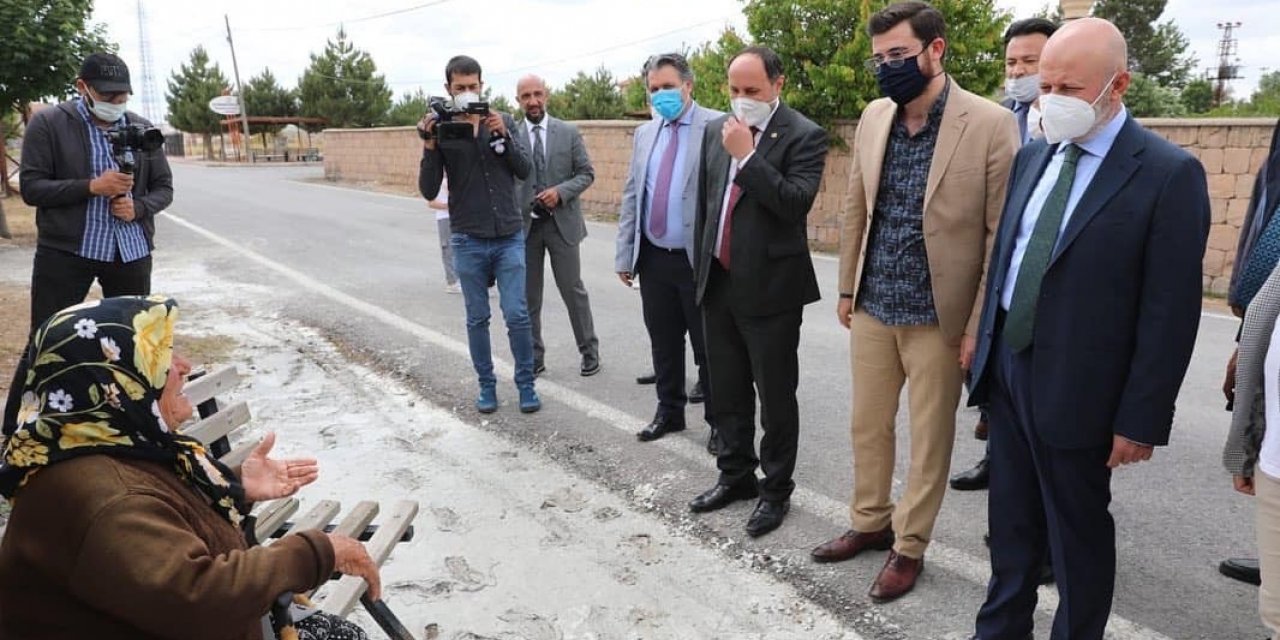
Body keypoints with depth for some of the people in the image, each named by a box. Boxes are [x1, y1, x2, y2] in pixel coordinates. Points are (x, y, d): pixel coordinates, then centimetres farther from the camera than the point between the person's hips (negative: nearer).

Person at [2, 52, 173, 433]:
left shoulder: (142, 128, 6)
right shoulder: (47, 124, -3)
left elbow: (164, 188, 9)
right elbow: (31, 187, -7)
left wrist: (138, 207, -12)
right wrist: (91, 187, -20)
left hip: (131, 252, 3)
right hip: (64, 251, -3)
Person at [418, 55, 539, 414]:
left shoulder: (503, 122, 5)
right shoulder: (441, 130, -1)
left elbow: (524, 171, -1)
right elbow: (429, 191, -5)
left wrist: (503, 135, -14)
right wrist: (429, 146, -19)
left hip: (509, 237, 1)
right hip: (468, 241, 0)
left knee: (517, 314, -2)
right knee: (477, 318, 8)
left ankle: (526, 384, 13)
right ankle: (486, 385, 22)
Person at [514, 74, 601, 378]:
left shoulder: (569, 133, 2)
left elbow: (587, 173, 3)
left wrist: (561, 191, -13)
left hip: (561, 222, -1)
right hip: (524, 224, 1)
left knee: (573, 290, 6)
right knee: (528, 295, 7)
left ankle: (589, 352, 19)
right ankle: (534, 357, 19)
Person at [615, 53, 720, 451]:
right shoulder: (645, 133, 13)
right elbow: (631, 196, 13)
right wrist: (624, 255, 10)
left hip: (700, 260, -5)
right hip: (653, 259, 6)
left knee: (708, 347, 6)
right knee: (663, 344, 16)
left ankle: (718, 421, 22)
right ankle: (669, 412, 32)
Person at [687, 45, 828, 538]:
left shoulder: (804, 135, -9)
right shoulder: (716, 130, 10)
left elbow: (797, 203, -22)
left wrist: (746, 155, -20)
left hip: (769, 287, -6)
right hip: (717, 283, 6)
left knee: (775, 398, 5)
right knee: (726, 393, 16)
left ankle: (776, 489, 22)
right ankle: (735, 475, 33)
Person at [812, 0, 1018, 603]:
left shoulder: (991, 124, -13)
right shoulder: (874, 117, 3)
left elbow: (1002, 234, -11)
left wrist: (981, 324, -12)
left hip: (939, 316, -5)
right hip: (873, 308, 5)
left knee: (930, 438, 10)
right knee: (867, 425, 16)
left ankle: (909, 546, 29)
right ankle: (869, 523, 38)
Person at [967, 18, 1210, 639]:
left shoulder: (1169, 174, -13)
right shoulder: (1032, 157, 8)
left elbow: (1170, 313, -14)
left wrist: (1141, 420, -14)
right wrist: (986, 347, 13)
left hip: (1074, 390, -6)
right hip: (1007, 370, 6)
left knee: (1078, 537, 12)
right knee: (1011, 525, 19)